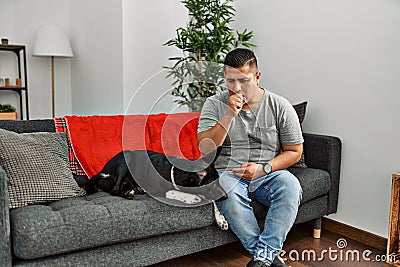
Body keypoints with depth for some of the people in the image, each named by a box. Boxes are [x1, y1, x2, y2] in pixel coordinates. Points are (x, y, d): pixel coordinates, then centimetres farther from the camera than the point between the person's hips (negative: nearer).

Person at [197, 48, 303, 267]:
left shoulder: (280, 106, 1)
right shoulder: (215, 104, 1)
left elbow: (294, 151, 4)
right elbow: (205, 148, -9)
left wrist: (263, 168, -12)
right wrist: (229, 114, -19)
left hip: (268, 174, 1)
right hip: (228, 173, 0)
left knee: (290, 186, -31)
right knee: (227, 190, -34)